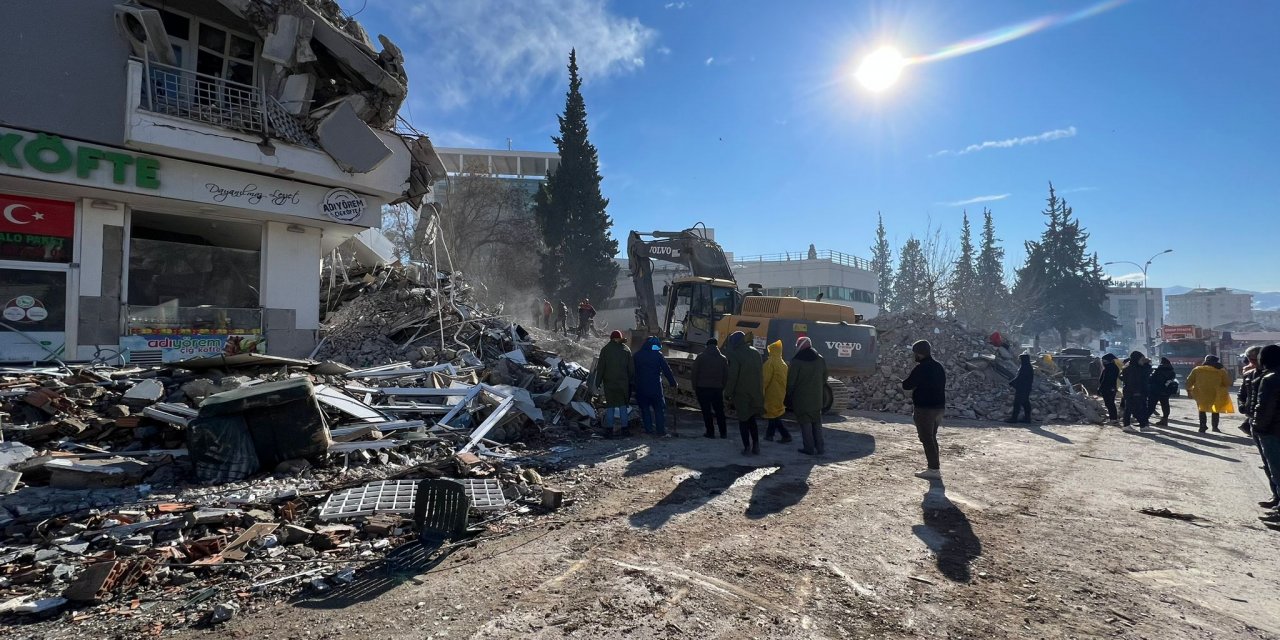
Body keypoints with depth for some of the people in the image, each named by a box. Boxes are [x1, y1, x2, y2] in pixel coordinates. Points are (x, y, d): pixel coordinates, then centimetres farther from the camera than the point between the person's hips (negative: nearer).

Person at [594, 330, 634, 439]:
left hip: (609, 382, -1)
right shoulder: (626, 350, 4)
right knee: (623, 405, 11)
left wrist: (598, 382, 3)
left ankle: (609, 429, 2)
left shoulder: (605, 350, -1)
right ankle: (624, 427, 10)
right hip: (623, 382, 1)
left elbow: (600, 367, -2)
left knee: (610, 405, 5)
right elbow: (631, 368, 5)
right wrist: (632, 382, 10)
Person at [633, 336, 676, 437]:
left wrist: (633, 385, 18)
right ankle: (661, 431, -1)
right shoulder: (657, 355, -4)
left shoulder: (636, 355, 7)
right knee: (659, 409, 3)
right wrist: (673, 382, 5)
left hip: (640, 387, 3)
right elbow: (667, 370, -2)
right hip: (655, 387, -3)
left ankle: (648, 429, 9)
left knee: (644, 408, 12)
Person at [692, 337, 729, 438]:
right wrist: (722, 387, 13)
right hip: (718, 388, 2)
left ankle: (710, 432, 4)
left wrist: (695, 387, 4)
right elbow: (726, 375, 6)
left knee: (706, 411, 4)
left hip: (702, 388, -2)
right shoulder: (723, 359, 5)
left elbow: (694, 373, -3)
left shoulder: (700, 357, -2)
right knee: (719, 411, 11)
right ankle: (723, 433, 12)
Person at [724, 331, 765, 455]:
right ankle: (756, 445, 16)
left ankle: (747, 447, 6)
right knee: (752, 419, 18)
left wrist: (727, 394, -8)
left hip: (741, 394, -6)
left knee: (743, 421, 5)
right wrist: (760, 391, 15)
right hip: (756, 394, 6)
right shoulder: (755, 352, 7)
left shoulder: (735, 355, -13)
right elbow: (761, 373, 10)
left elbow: (732, 376, -16)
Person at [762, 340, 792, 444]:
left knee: (774, 415, -3)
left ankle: (786, 435, -9)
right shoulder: (783, 363, 8)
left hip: (772, 394, -8)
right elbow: (786, 379, 13)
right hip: (781, 394, 8)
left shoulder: (770, 363, -15)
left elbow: (765, 379, -18)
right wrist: (784, 392, 19)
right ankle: (769, 434, 25)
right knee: (775, 415, 17)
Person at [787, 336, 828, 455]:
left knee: (805, 423, 2)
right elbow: (824, 379, 11)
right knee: (817, 424, 14)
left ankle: (809, 448, 4)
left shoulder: (797, 361, -14)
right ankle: (820, 447, 16)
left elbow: (791, 382, -11)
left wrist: (789, 397, 0)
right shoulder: (821, 360, 5)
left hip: (801, 399, -5)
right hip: (817, 399, 5)